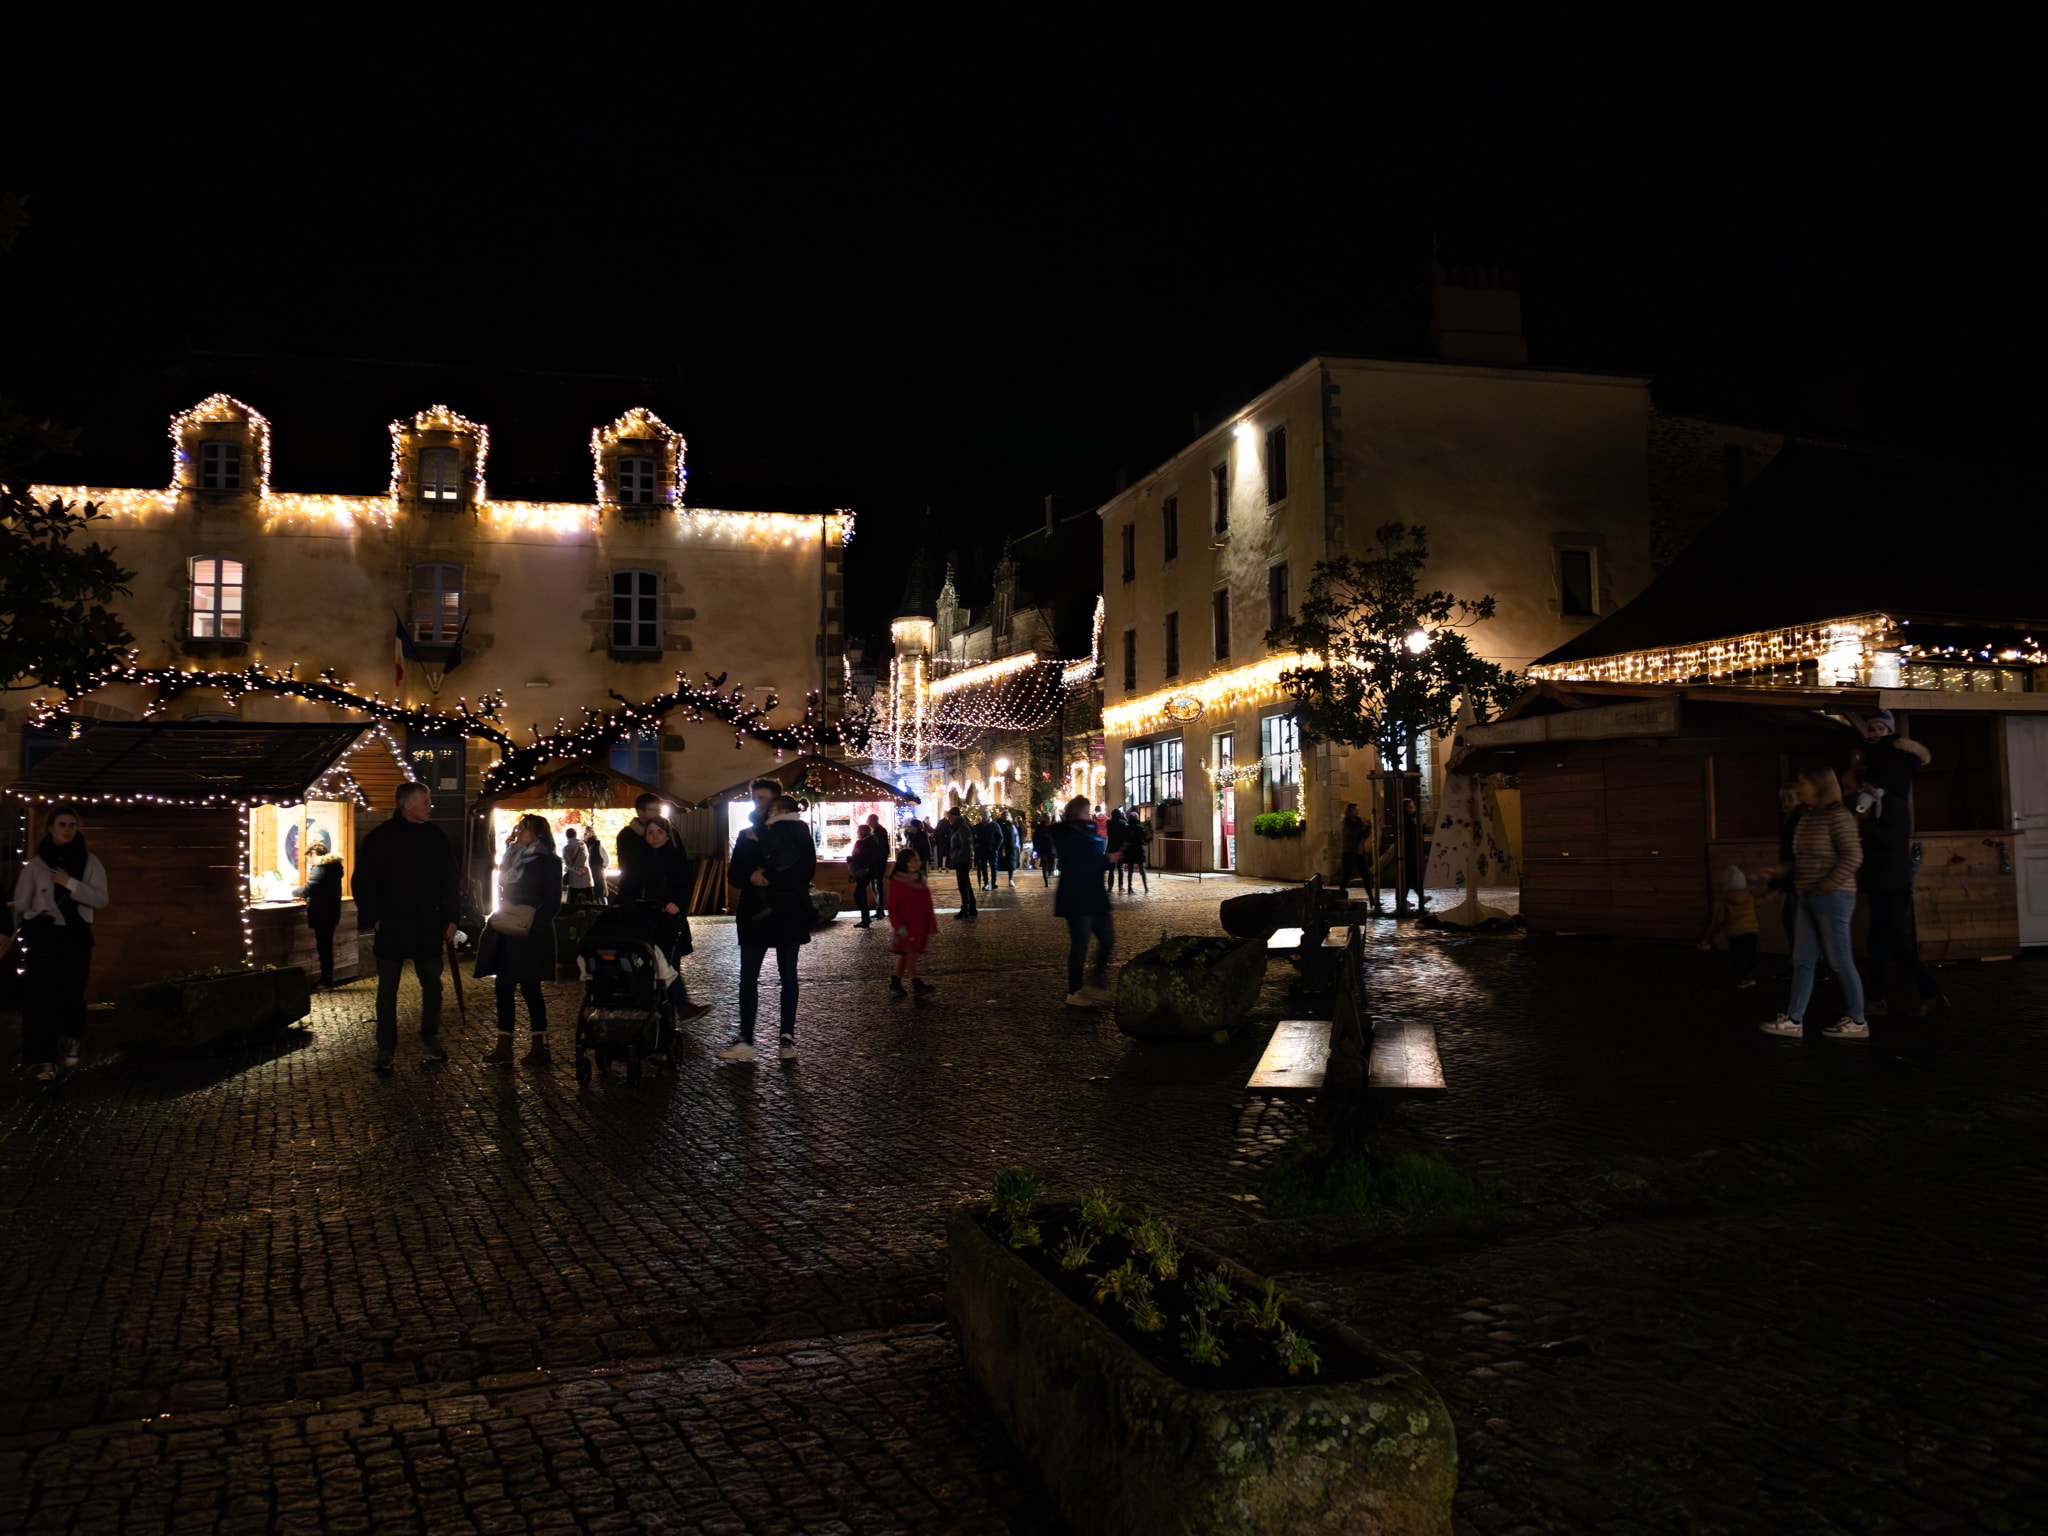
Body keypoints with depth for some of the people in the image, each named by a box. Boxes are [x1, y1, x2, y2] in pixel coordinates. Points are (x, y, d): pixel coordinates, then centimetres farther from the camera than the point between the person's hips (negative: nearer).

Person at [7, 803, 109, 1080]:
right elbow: (21, 903, 9)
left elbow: (101, 899, -4)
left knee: (72, 993, 1)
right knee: (41, 995, -7)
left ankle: (70, 1042, 26)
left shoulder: (90, 862, 4)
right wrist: (25, 932, 10)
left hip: (76, 935, 1)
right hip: (43, 934, -1)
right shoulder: (37, 864, 3)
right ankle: (41, 1058, -8)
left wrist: (71, 884, -12)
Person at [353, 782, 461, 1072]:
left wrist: (450, 918, 5)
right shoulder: (381, 837, -5)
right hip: (391, 926, -3)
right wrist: (372, 918, -10)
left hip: (429, 927, 3)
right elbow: (363, 882, -5)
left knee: (432, 985, 9)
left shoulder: (437, 837, 6)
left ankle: (430, 1037, 26)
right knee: (387, 989, 5)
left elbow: (449, 881, 10)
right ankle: (386, 1048, 14)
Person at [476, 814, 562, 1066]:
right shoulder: (512, 857, 14)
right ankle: (504, 1047, 12)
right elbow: (503, 891, 20)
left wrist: (533, 923, -20)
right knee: (504, 987, 7)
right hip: (506, 930, 7)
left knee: (529, 987, -2)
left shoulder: (548, 862, -6)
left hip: (530, 934, -7)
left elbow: (552, 903, -9)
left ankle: (539, 1048, 6)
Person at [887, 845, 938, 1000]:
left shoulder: (920, 881, 8)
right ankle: (916, 985, -10)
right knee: (910, 954, -8)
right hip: (906, 927, -6)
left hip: (919, 926, 6)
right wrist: (899, 926, -16)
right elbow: (892, 906, -10)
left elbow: (927, 906, 10)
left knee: (905, 956, 12)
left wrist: (931, 927, 7)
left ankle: (895, 982, 22)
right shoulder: (896, 882, -8)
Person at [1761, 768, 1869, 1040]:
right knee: (1802, 960, 8)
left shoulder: (1837, 815, -12)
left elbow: (1853, 857, -19)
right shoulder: (1807, 817, 13)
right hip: (1809, 898, 9)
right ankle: (1794, 1019, 12)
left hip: (1833, 898, -9)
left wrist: (1827, 887, -18)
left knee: (1840, 960, 0)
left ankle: (1857, 1021, 11)